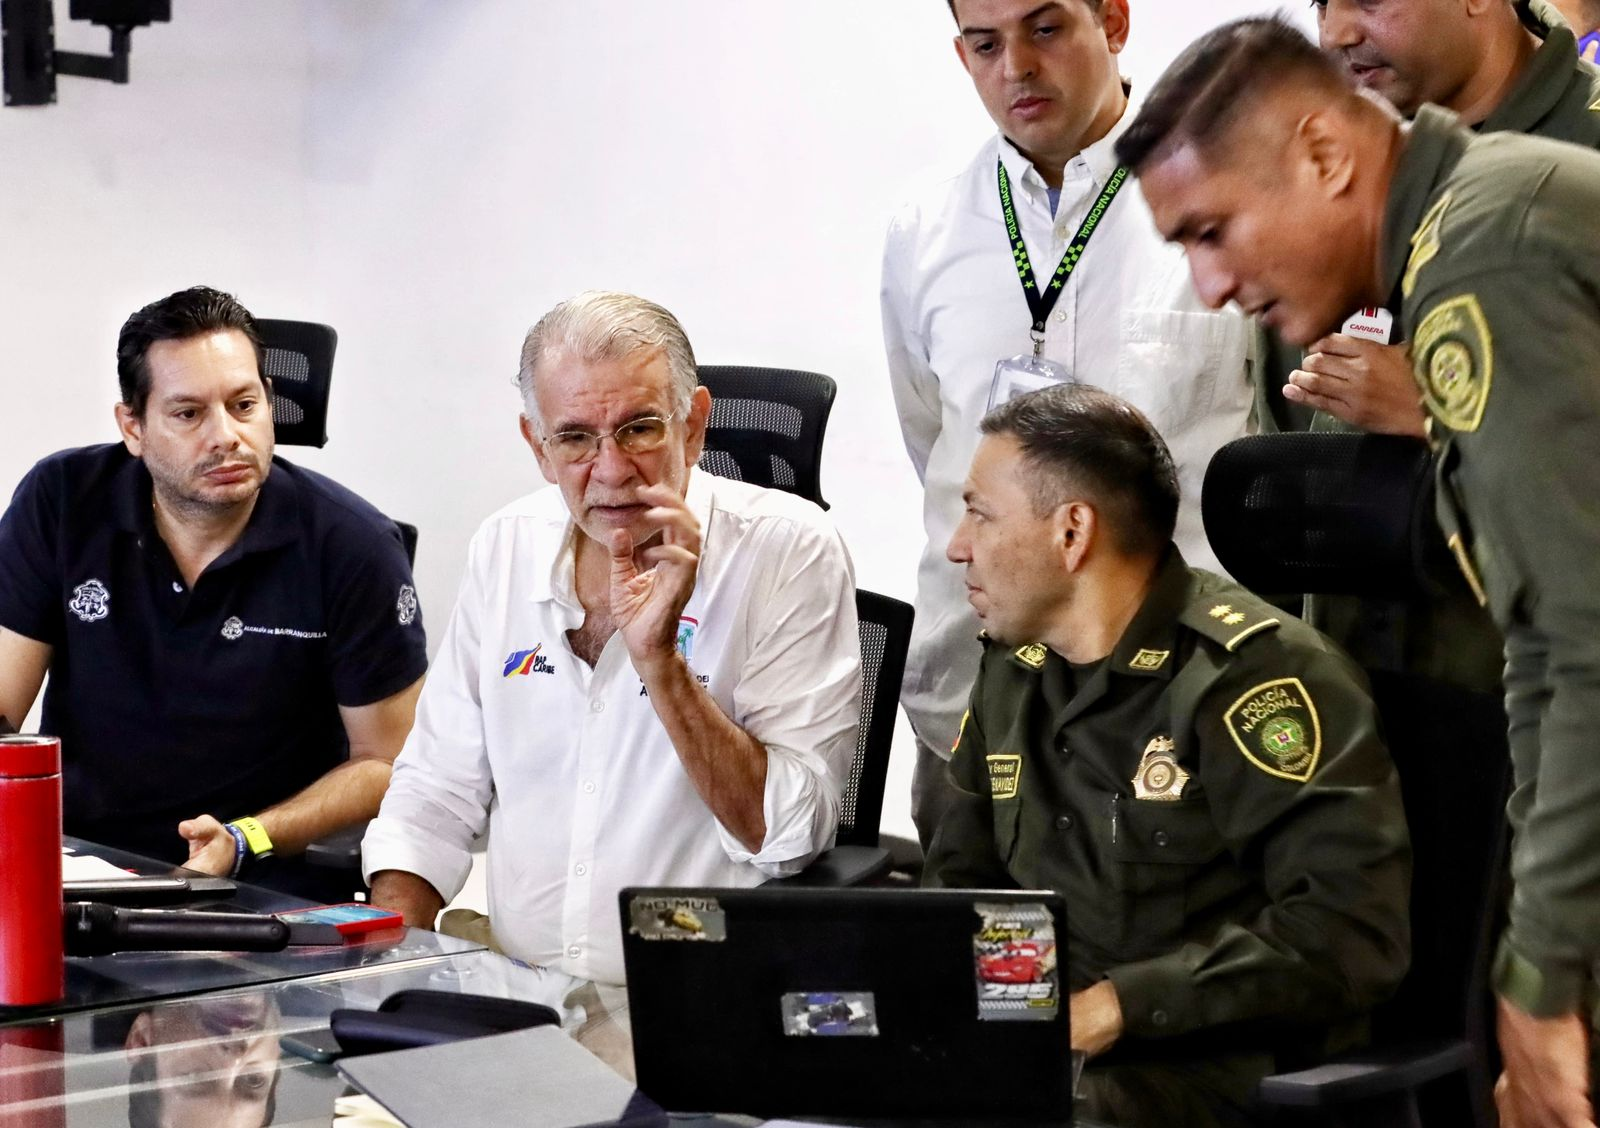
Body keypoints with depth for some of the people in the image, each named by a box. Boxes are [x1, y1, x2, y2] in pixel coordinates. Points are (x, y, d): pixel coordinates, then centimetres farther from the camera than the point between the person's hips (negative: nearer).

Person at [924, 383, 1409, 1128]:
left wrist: (1115, 1006, -22)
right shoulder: (1014, 672, 14)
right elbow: (963, 878, 24)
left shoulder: (1253, 674, -13)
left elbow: (1355, 924, -21)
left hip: (1214, 1065, -7)